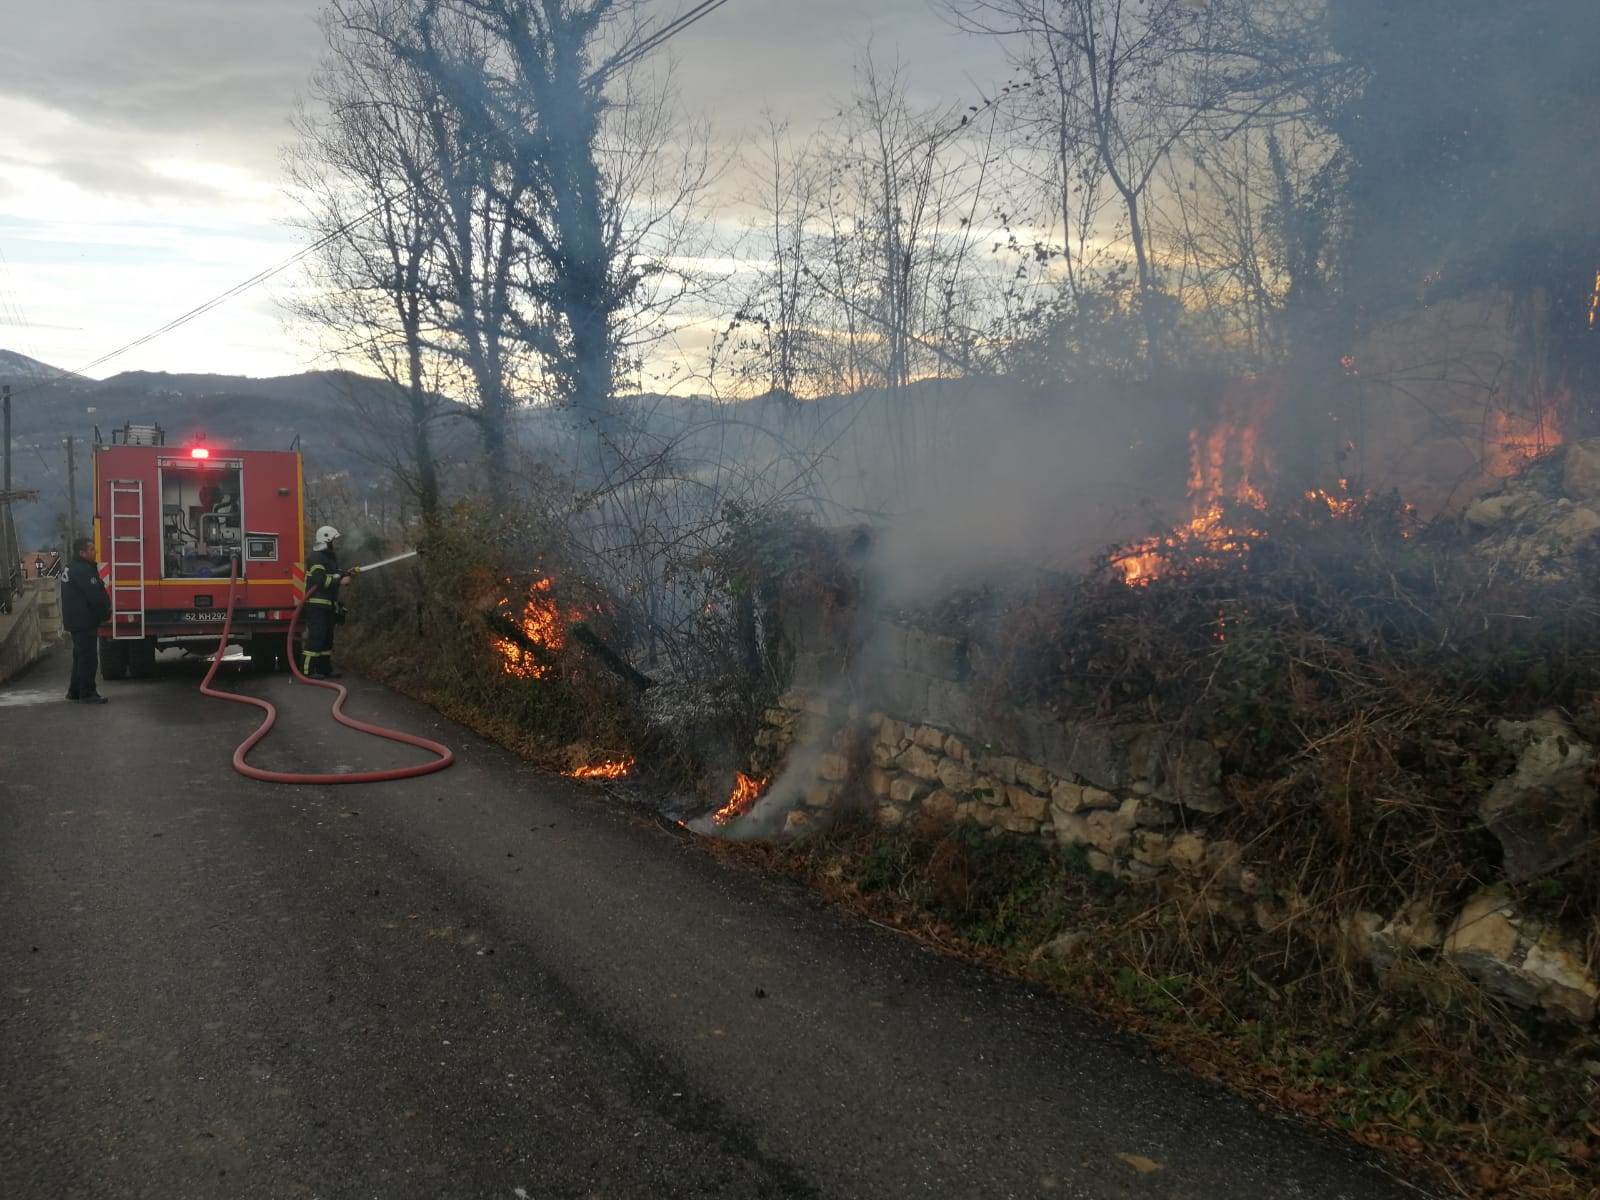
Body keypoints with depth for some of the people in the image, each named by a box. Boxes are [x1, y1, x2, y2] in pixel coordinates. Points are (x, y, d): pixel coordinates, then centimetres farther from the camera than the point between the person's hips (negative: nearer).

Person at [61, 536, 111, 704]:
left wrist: (103, 611, 14)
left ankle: (74, 691, 25)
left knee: (80, 656, 19)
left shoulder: (71, 569, 15)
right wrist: (106, 613, -7)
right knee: (88, 658, -7)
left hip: (75, 620, 11)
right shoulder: (83, 570, -18)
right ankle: (87, 693, -6)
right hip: (85, 621, -11)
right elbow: (95, 595, -21)